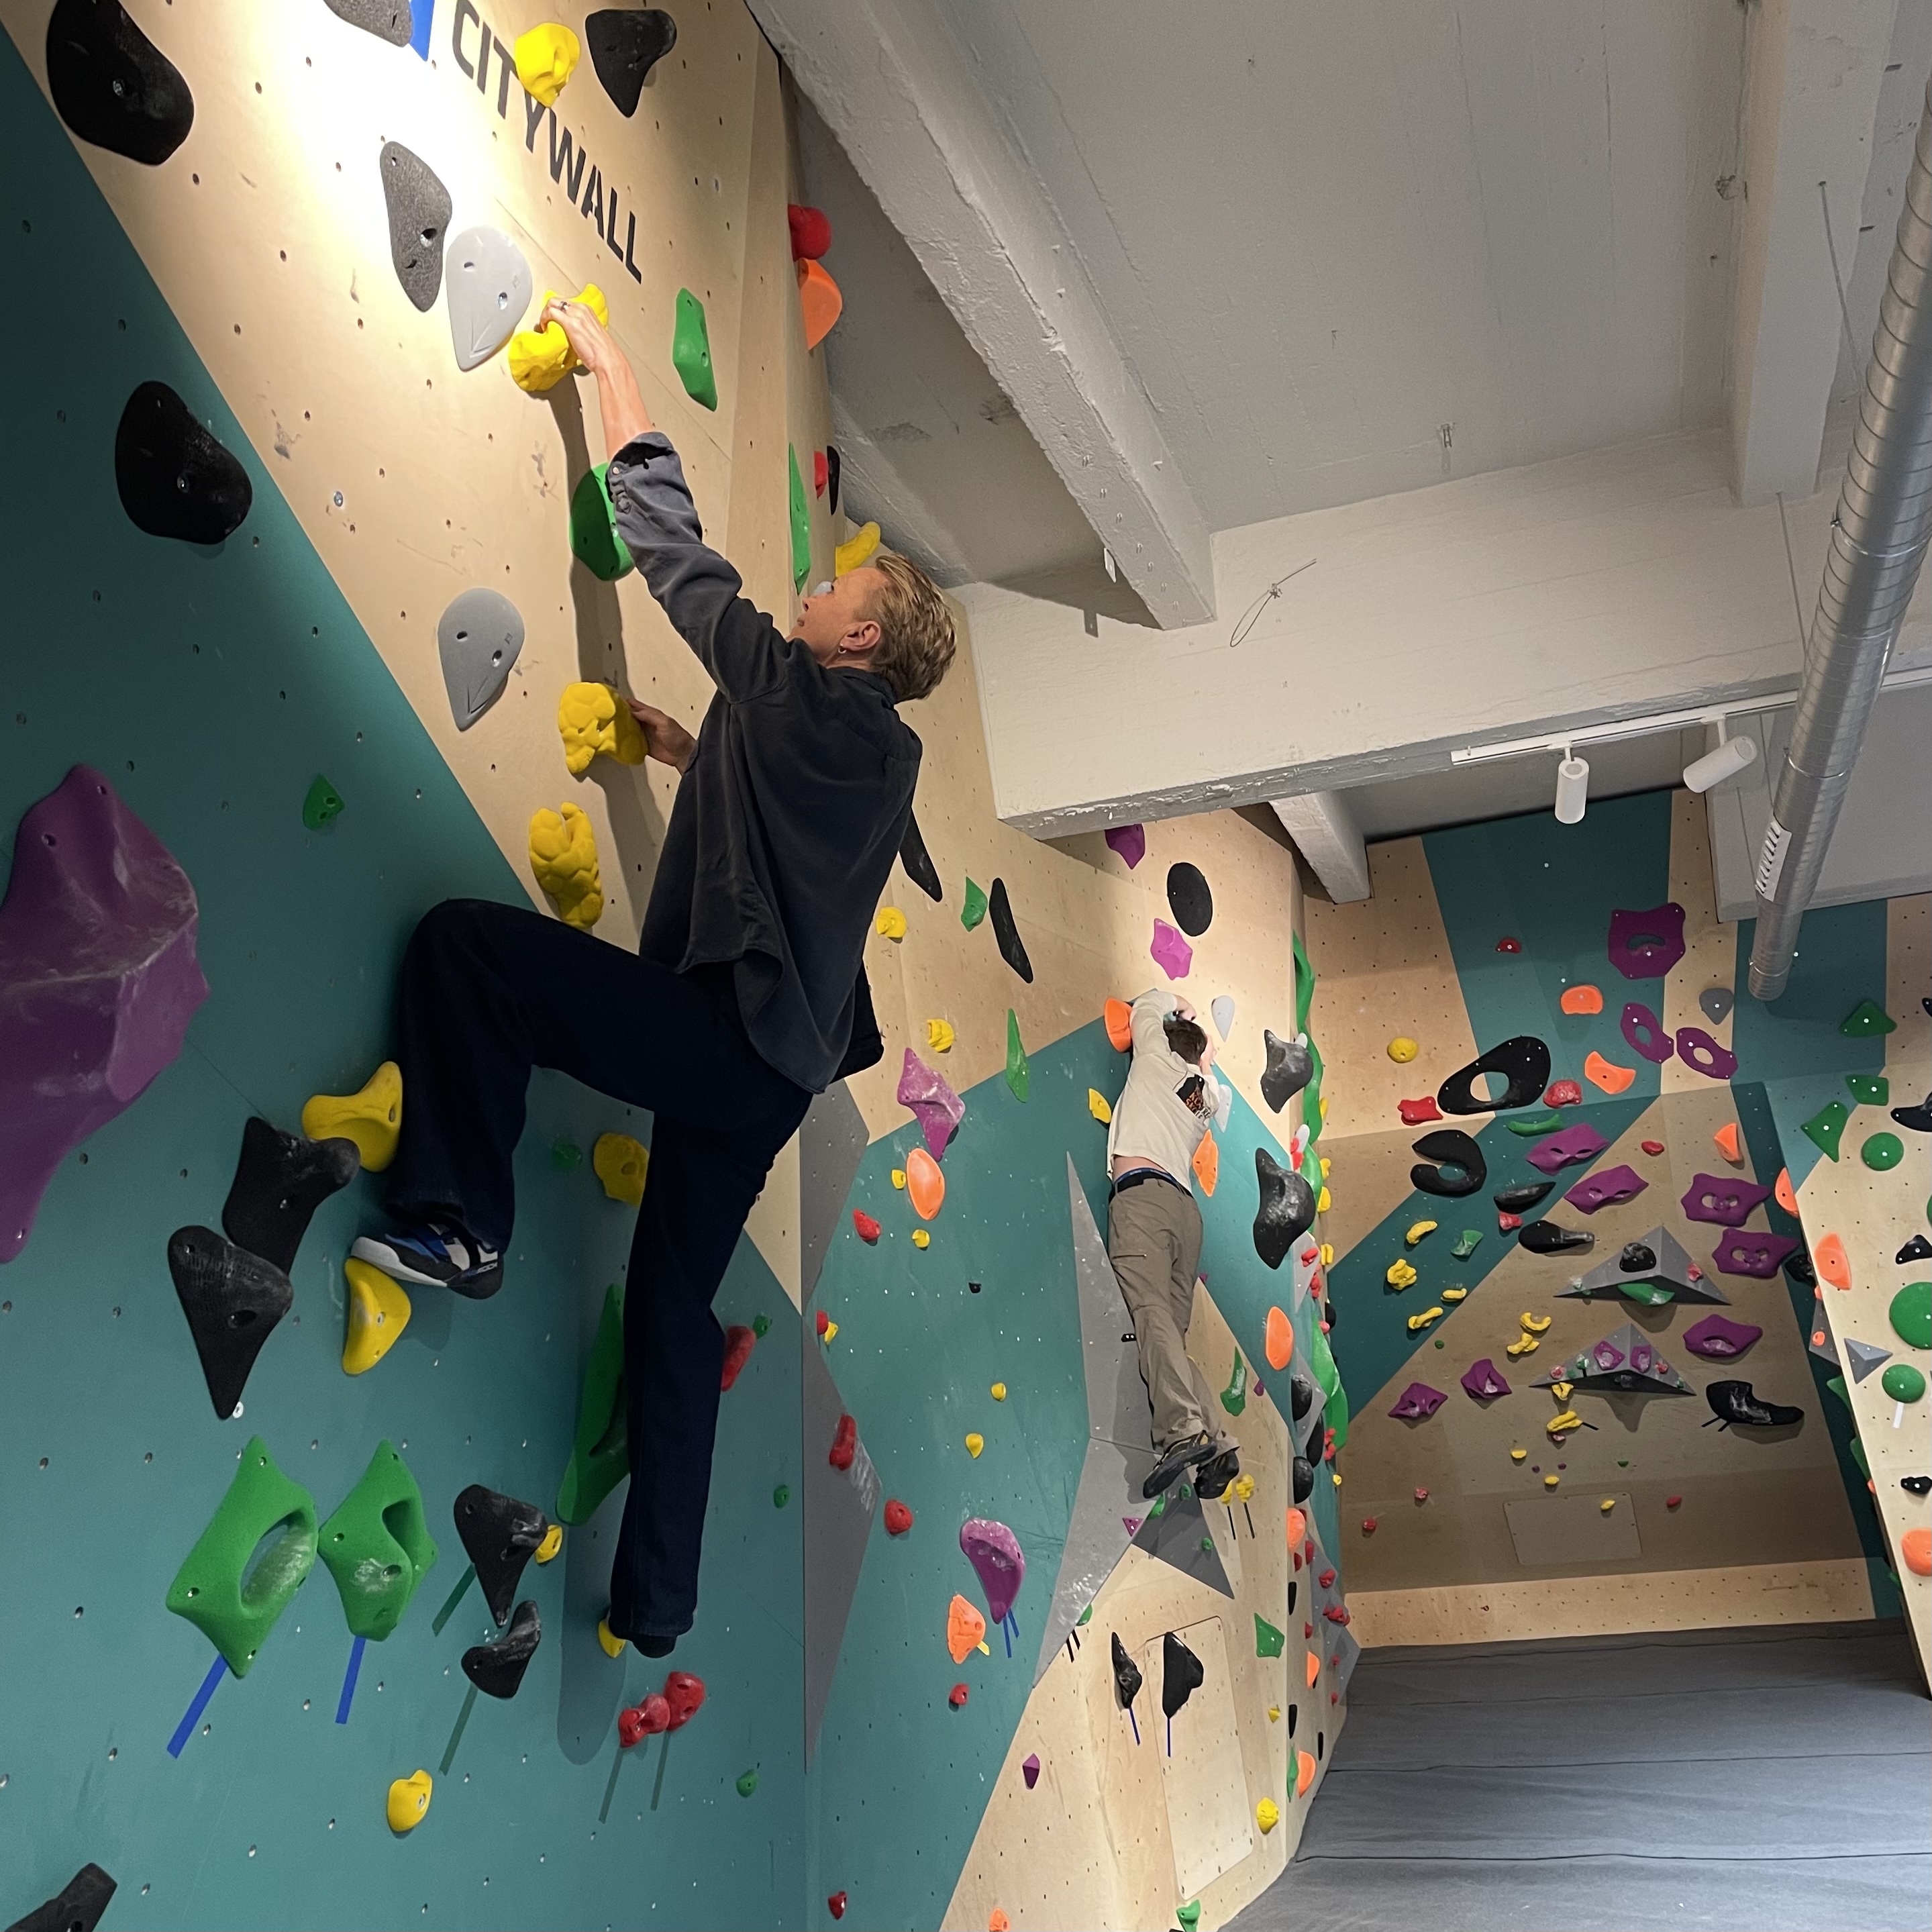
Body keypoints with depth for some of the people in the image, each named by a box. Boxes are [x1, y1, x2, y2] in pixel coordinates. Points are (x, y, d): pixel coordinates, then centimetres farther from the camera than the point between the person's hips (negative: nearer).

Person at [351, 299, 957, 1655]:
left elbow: (674, 544, 1)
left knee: (462, 941, -11)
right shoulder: (888, 756, 18)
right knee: (678, 1307, 15)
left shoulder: (794, 689, -5)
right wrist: (702, 758, 27)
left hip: (718, 1031, -9)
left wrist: (611, 368, 12)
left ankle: (460, 1222, -7)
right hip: (779, 1064, 9)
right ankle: (658, 1598, 21)